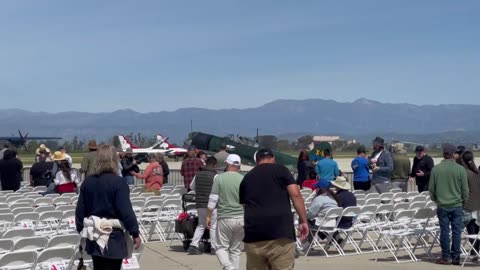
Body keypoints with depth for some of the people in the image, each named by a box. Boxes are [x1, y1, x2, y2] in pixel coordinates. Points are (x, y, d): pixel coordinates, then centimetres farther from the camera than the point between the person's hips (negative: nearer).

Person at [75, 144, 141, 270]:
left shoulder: (87, 182, 3)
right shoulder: (118, 182, -14)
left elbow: (80, 210, 7)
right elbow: (126, 211, -17)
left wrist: (81, 229, 18)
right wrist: (135, 233, -10)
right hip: (113, 238, -6)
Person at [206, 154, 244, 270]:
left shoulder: (219, 178, -4)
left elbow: (213, 199, -4)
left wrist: (208, 216, 5)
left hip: (225, 218, -2)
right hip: (241, 218, 2)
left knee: (221, 247, 7)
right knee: (236, 250, 12)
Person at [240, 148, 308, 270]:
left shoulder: (246, 178, 20)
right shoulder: (281, 170, 9)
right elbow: (295, 195, -2)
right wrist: (303, 221, 0)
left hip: (253, 233, 4)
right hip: (280, 231, -4)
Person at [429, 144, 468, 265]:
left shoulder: (436, 169, -6)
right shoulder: (460, 169, -10)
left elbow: (431, 188, 2)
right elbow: (465, 189, -3)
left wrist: (435, 199, 19)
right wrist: (464, 200, 14)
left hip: (442, 205, 1)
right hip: (457, 205, -1)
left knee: (444, 230, 7)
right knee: (456, 231, 6)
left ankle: (445, 257, 11)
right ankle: (456, 257, 9)